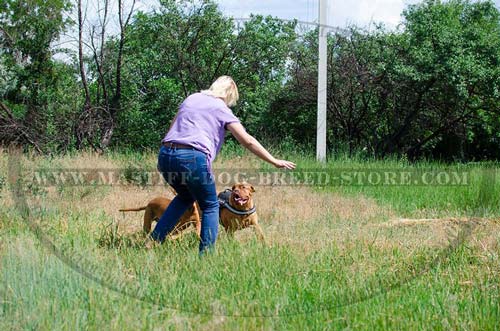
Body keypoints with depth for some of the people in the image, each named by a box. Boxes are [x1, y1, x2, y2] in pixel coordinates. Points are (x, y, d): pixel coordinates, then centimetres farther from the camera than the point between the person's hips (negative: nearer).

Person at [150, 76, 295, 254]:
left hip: (166, 154, 6)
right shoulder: (222, 109, 9)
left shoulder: (190, 99, 24)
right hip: (193, 157, -6)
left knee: (185, 197, 30)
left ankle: (154, 239, 21)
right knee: (210, 207, 14)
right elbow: (248, 141, 4)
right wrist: (274, 161, 8)